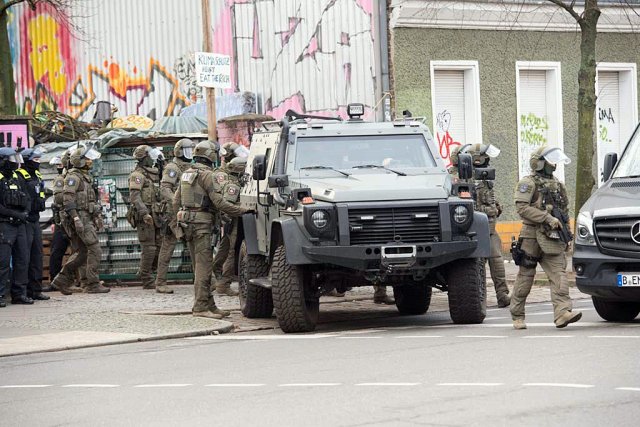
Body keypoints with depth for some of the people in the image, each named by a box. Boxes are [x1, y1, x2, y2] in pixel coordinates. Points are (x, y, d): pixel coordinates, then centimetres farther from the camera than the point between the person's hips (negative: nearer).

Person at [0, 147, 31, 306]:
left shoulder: (16, 178, 15)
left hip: (20, 225, 8)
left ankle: (19, 294, 15)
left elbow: (27, 198, 19)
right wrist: (14, 214, -16)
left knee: (22, 260, 8)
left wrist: (25, 213, 0)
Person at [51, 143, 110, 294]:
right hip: (81, 218, -10)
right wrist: (76, 218, -26)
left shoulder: (85, 177, 20)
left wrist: (98, 215, 23)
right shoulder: (73, 177, -10)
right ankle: (93, 284, -9)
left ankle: (61, 280, 14)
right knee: (95, 249, -11)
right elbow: (68, 198, -19)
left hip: (87, 218, 10)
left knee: (81, 253, 10)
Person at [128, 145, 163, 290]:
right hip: (145, 217, -8)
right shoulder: (137, 175, -9)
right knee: (149, 248, -6)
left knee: (159, 246, 7)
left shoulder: (153, 173, 18)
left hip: (155, 216, 8)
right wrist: (144, 213, -29)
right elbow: (134, 196, -20)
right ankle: (147, 281, 1)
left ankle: (144, 273, 20)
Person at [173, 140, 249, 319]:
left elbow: (176, 201, 19)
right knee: (204, 265, -9)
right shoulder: (206, 174, -12)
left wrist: (181, 221, 28)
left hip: (187, 223, 9)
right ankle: (200, 307, -12)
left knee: (200, 266, 12)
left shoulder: (186, 174, 15)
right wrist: (243, 211, -10)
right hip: (202, 224, -9)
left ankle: (209, 305, 15)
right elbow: (219, 202, -16)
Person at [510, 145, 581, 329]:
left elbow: (565, 211, 26)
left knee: (558, 274, -11)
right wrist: (547, 218, -20)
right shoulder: (528, 183, -3)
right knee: (525, 276, 2)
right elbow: (522, 208, -16)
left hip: (553, 239, 5)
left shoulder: (557, 185, 18)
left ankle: (562, 312, -22)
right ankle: (517, 316, 13)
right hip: (532, 236, -5)